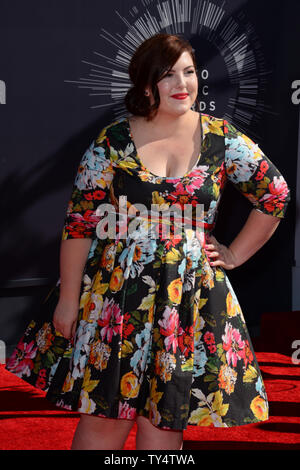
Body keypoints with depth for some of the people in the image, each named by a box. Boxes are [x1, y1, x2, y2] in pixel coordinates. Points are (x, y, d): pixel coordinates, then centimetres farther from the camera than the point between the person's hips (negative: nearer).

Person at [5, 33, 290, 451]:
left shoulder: (220, 138, 0)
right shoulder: (112, 142, -4)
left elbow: (275, 195, 10)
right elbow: (79, 222, -2)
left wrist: (235, 255, 8)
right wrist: (68, 298, -3)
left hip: (191, 295, 1)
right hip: (115, 292, -1)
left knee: (164, 420, 8)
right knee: (103, 416, 6)